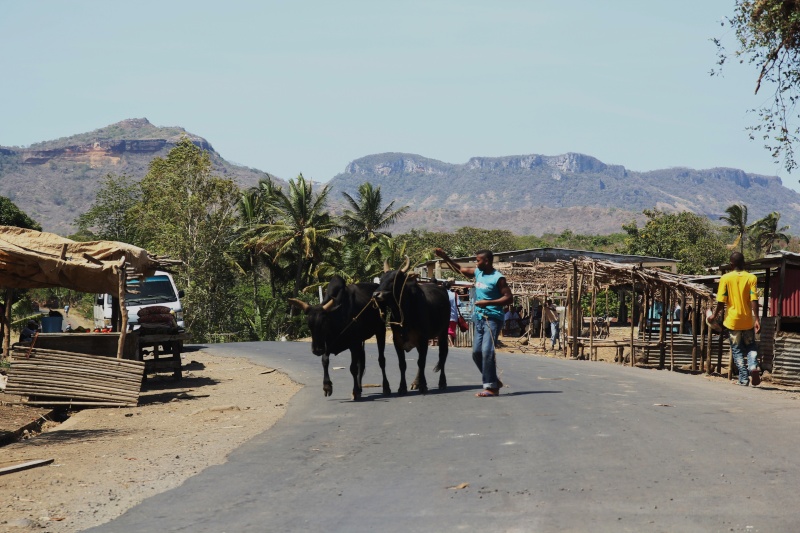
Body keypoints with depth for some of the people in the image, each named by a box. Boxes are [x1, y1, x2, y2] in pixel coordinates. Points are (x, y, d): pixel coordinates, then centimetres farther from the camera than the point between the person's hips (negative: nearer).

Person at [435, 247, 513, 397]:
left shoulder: (498, 278, -10)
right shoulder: (477, 272, 11)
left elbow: (509, 298, -14)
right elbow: (460, 269, 25)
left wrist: (488, 302, -20)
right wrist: (445, 257, 20)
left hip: (492, 319, -8)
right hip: (479, 319, 8)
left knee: (487, 351, -16)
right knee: (476, 352, 7)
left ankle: (491, 387, -13)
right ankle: (493, 381, 20)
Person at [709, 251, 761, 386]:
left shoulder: (725, 278, -4)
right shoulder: (751, 278, -2)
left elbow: (721, 301, -5)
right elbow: (754, 300, -10)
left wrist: (714, 316, 9)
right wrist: (757, 319, -9)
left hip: (732, 320, -1)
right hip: (748, 320, 1)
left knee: (737, 350, 8)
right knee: (751, 347, 15)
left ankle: (744, 379, 2)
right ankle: (753, 366, -13)